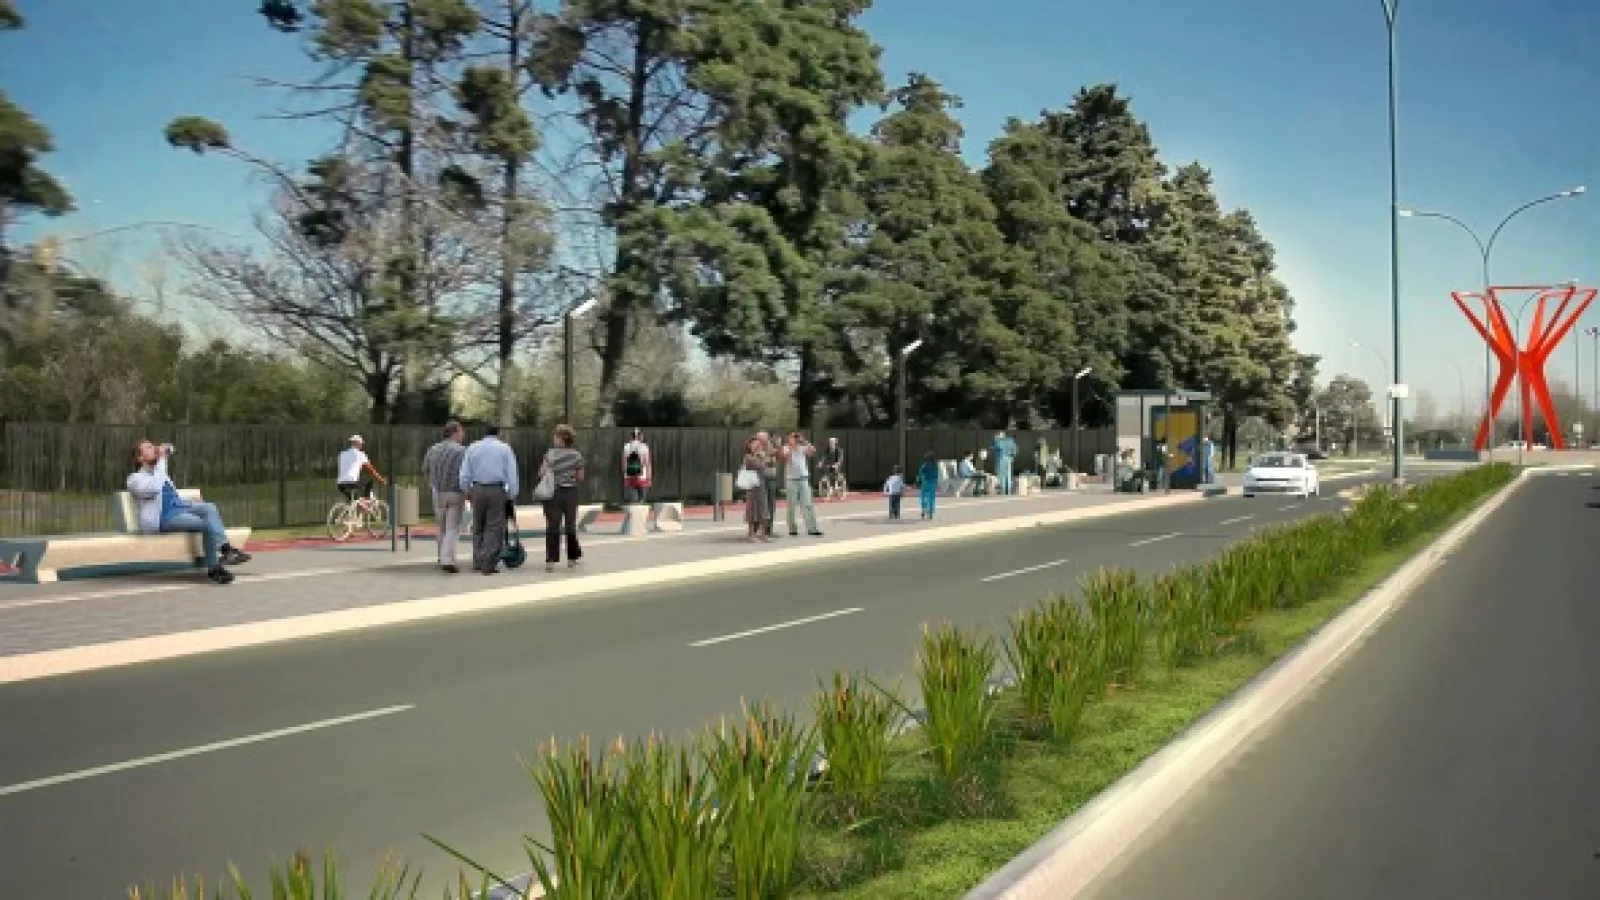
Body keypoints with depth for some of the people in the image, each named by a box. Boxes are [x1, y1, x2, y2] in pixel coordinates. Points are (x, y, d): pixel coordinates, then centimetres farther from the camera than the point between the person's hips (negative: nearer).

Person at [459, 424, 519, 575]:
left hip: (477, 490, 2)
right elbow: (512, 474, -2)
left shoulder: (473, 448, 9)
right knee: (494, 527, 1)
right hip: (497, 490, -2)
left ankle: (477, 562, 14)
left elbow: (464, 475, 6)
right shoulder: (505, 448, 3)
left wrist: (467, 492, 16)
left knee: (478, 527, 14)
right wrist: (512, 495, 2)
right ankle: (488, 565, -3)